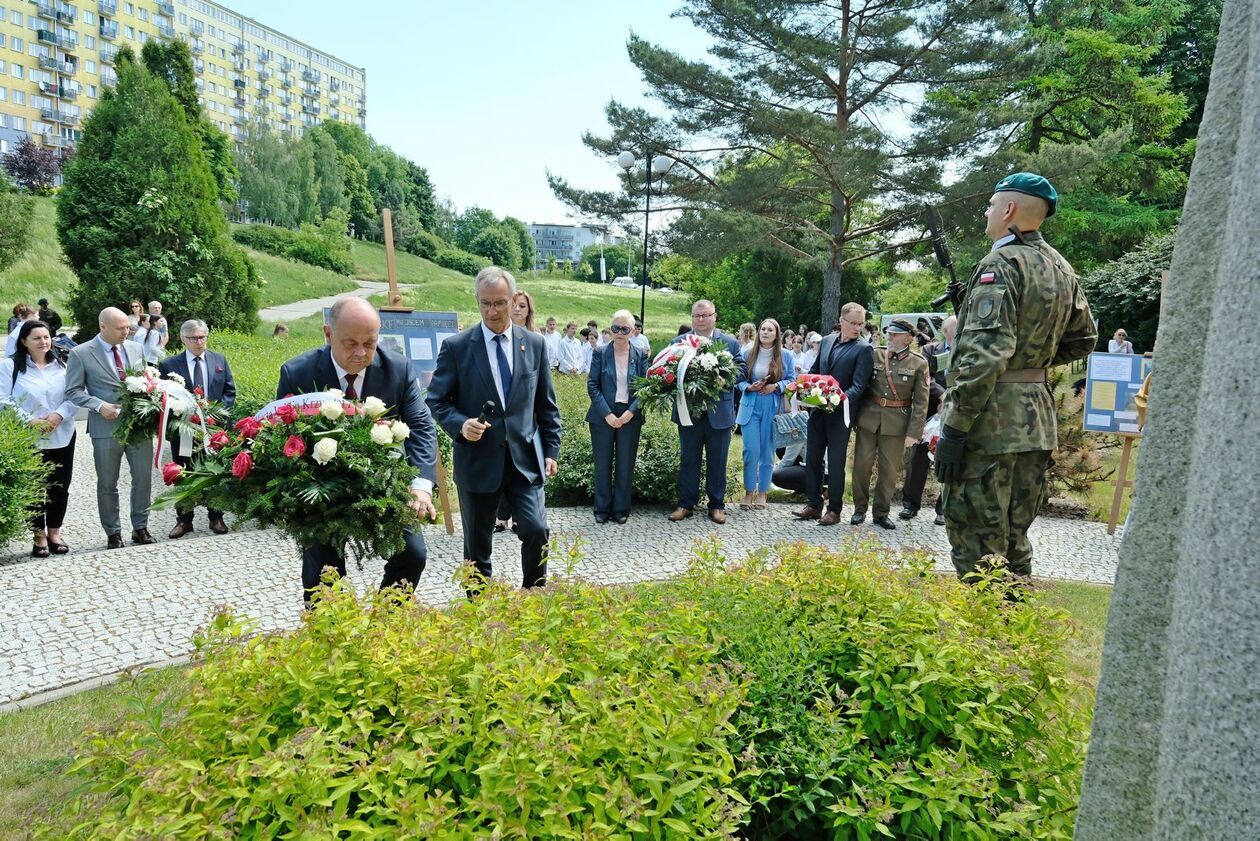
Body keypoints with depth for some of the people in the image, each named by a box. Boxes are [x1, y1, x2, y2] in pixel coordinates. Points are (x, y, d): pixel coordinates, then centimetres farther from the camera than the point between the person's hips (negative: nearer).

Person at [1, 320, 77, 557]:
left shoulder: (61, 366, 8)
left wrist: (58, 415, -13)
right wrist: (30, 421, -17)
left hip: (62, 437, 3)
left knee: (60, 486, 8)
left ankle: (54, 532, 22)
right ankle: (39, 536, 16)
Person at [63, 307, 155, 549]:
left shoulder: (136, 349, 7)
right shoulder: (80, 354, -5)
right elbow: (73, 391, -5)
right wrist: (100, 406, -19)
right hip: (107, 427, -3)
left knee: (143, 478, 7)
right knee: (108, 484, 8)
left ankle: (140, 527, 20)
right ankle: (113, 533, 19)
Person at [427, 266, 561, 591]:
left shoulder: (535, 344, 4)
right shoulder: (456, 347, -2)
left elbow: (547, 404, 10)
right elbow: (437, 400, 2)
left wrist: (551, 450, 7)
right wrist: (460, 424, -17)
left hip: (525, 459, 1)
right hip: (478, 461, -1)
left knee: (536, 532, -9)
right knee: (477, 545, 10)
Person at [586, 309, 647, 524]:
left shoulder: (640, 356, 3)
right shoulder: (600, 353, -1)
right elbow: (592, 385, -4)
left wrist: (631, 412, -12)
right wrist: (607, 414, -13)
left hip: (630, 416, 1)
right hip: (603, 416, -1)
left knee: (625, 465, 6)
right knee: (603, 464, 6)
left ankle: (621, 509, 17)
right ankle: (602, 508, 17)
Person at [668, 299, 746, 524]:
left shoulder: (730, 343, 3)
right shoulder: (679, 342, 4)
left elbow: (740, 371, -1)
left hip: (719, 413, 0)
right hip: (689, 412, 1)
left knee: (717, 462, 8)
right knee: (689, 460, 10)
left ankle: (716, 505, 19)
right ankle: (686, 504, 19)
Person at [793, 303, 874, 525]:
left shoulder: (864, 349, -9)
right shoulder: (827, 341, 9)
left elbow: (858, 386, -15)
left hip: (840, 413, -6)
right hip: (817, 409, 6)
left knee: (835, 463, 3)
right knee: (812, 459, 11)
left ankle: (834, 509, 16)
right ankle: (813, 505, 24)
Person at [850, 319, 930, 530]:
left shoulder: (919, 364, -2)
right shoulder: (874, 354, 3)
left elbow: (921, 402, -3)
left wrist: (914, 433, -9)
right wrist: (854, 416, 2)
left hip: (896, 423, -1)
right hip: (868, 418, 1)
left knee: (889, 470, 6)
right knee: (861, 465, 3)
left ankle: (881, 513, 20)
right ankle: (860, 509, 19)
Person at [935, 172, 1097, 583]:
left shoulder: (1000, 264, -14)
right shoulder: (1061, 268, 13)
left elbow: (983, 355, -23)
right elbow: (1083, 339, 25)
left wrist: (954, 428, -22)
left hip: (992, 422, -9)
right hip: (1037, 420, 9)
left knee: (976, 545, -2)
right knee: (1014, 539, 18)